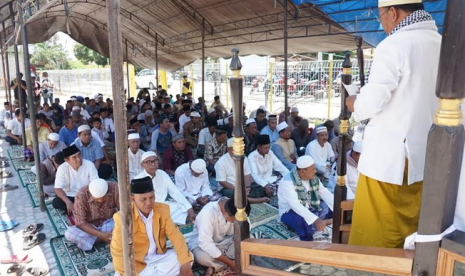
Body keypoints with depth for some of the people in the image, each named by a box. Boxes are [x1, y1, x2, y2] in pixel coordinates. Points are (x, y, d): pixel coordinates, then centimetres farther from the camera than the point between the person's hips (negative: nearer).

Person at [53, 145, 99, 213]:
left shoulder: (89, 165, -16)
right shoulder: (62, 168, -15)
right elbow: (58, 189, -18)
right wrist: (68, 202, -35)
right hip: (70, 196, 1)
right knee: (55, 202, -27)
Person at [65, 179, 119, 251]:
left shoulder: (115, 188, -25)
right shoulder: (81, 195, -26)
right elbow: (80, 223, -23)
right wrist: (101, 234, -34)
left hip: (109, 223, -1)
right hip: (90, 227, 1)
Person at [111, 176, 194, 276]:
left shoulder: (163, 209, -7)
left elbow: (175, 235, -7)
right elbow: (118, 251, -16)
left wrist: (185, 263, -18)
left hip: (159, 257, 4)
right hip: (136, 262, -3)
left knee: (188, 257, -15)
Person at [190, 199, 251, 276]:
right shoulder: (208, 212, -34)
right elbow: (205, 243, -38)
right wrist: (230, 262, -34)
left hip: (225, 242, 5)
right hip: (204, 244, -5)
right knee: (201, 256, -39)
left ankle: (214, 267, -15)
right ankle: (231, 259, -11)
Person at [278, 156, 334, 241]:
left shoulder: (313, 178, -4)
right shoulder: (288, 182, -27)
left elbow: (325, 193, -5)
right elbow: (295, 205, -37)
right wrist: (315, 220, -46)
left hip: (310, 209, 7)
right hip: (290, 212, -7)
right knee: (306, 222, -37)